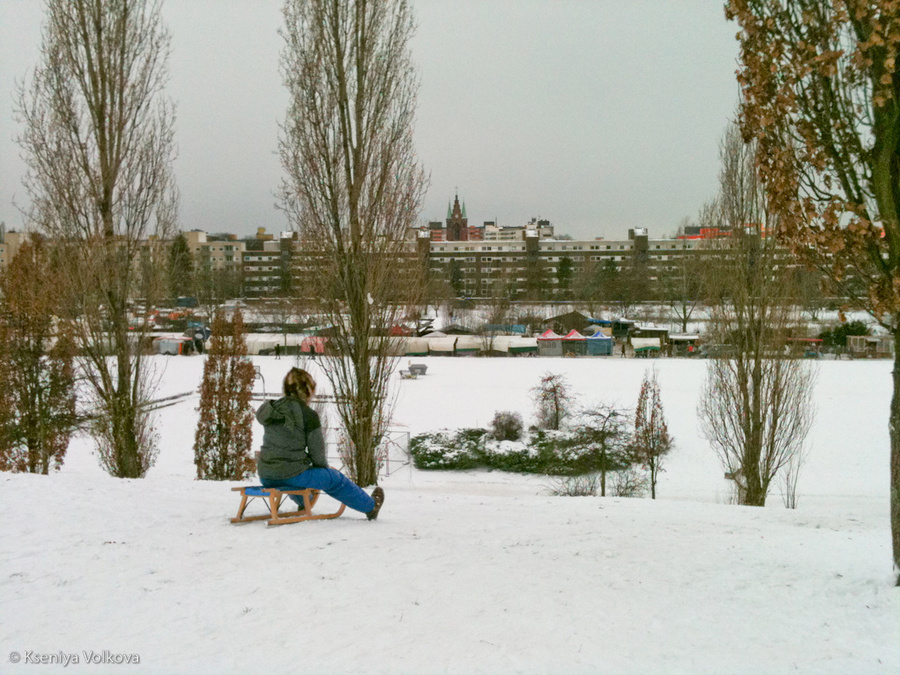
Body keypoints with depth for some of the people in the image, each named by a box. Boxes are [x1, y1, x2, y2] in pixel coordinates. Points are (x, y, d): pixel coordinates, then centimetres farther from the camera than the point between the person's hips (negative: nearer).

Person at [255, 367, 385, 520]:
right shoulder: (308, 415, -12)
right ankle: (371, 506, 37)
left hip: (266, 478, 6)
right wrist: (325, 467, 17)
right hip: (291, 476, -6)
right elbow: (317, 452, -7)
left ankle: (303, 503, 70)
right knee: (335, 479, 18)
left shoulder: (271, 409, 7)